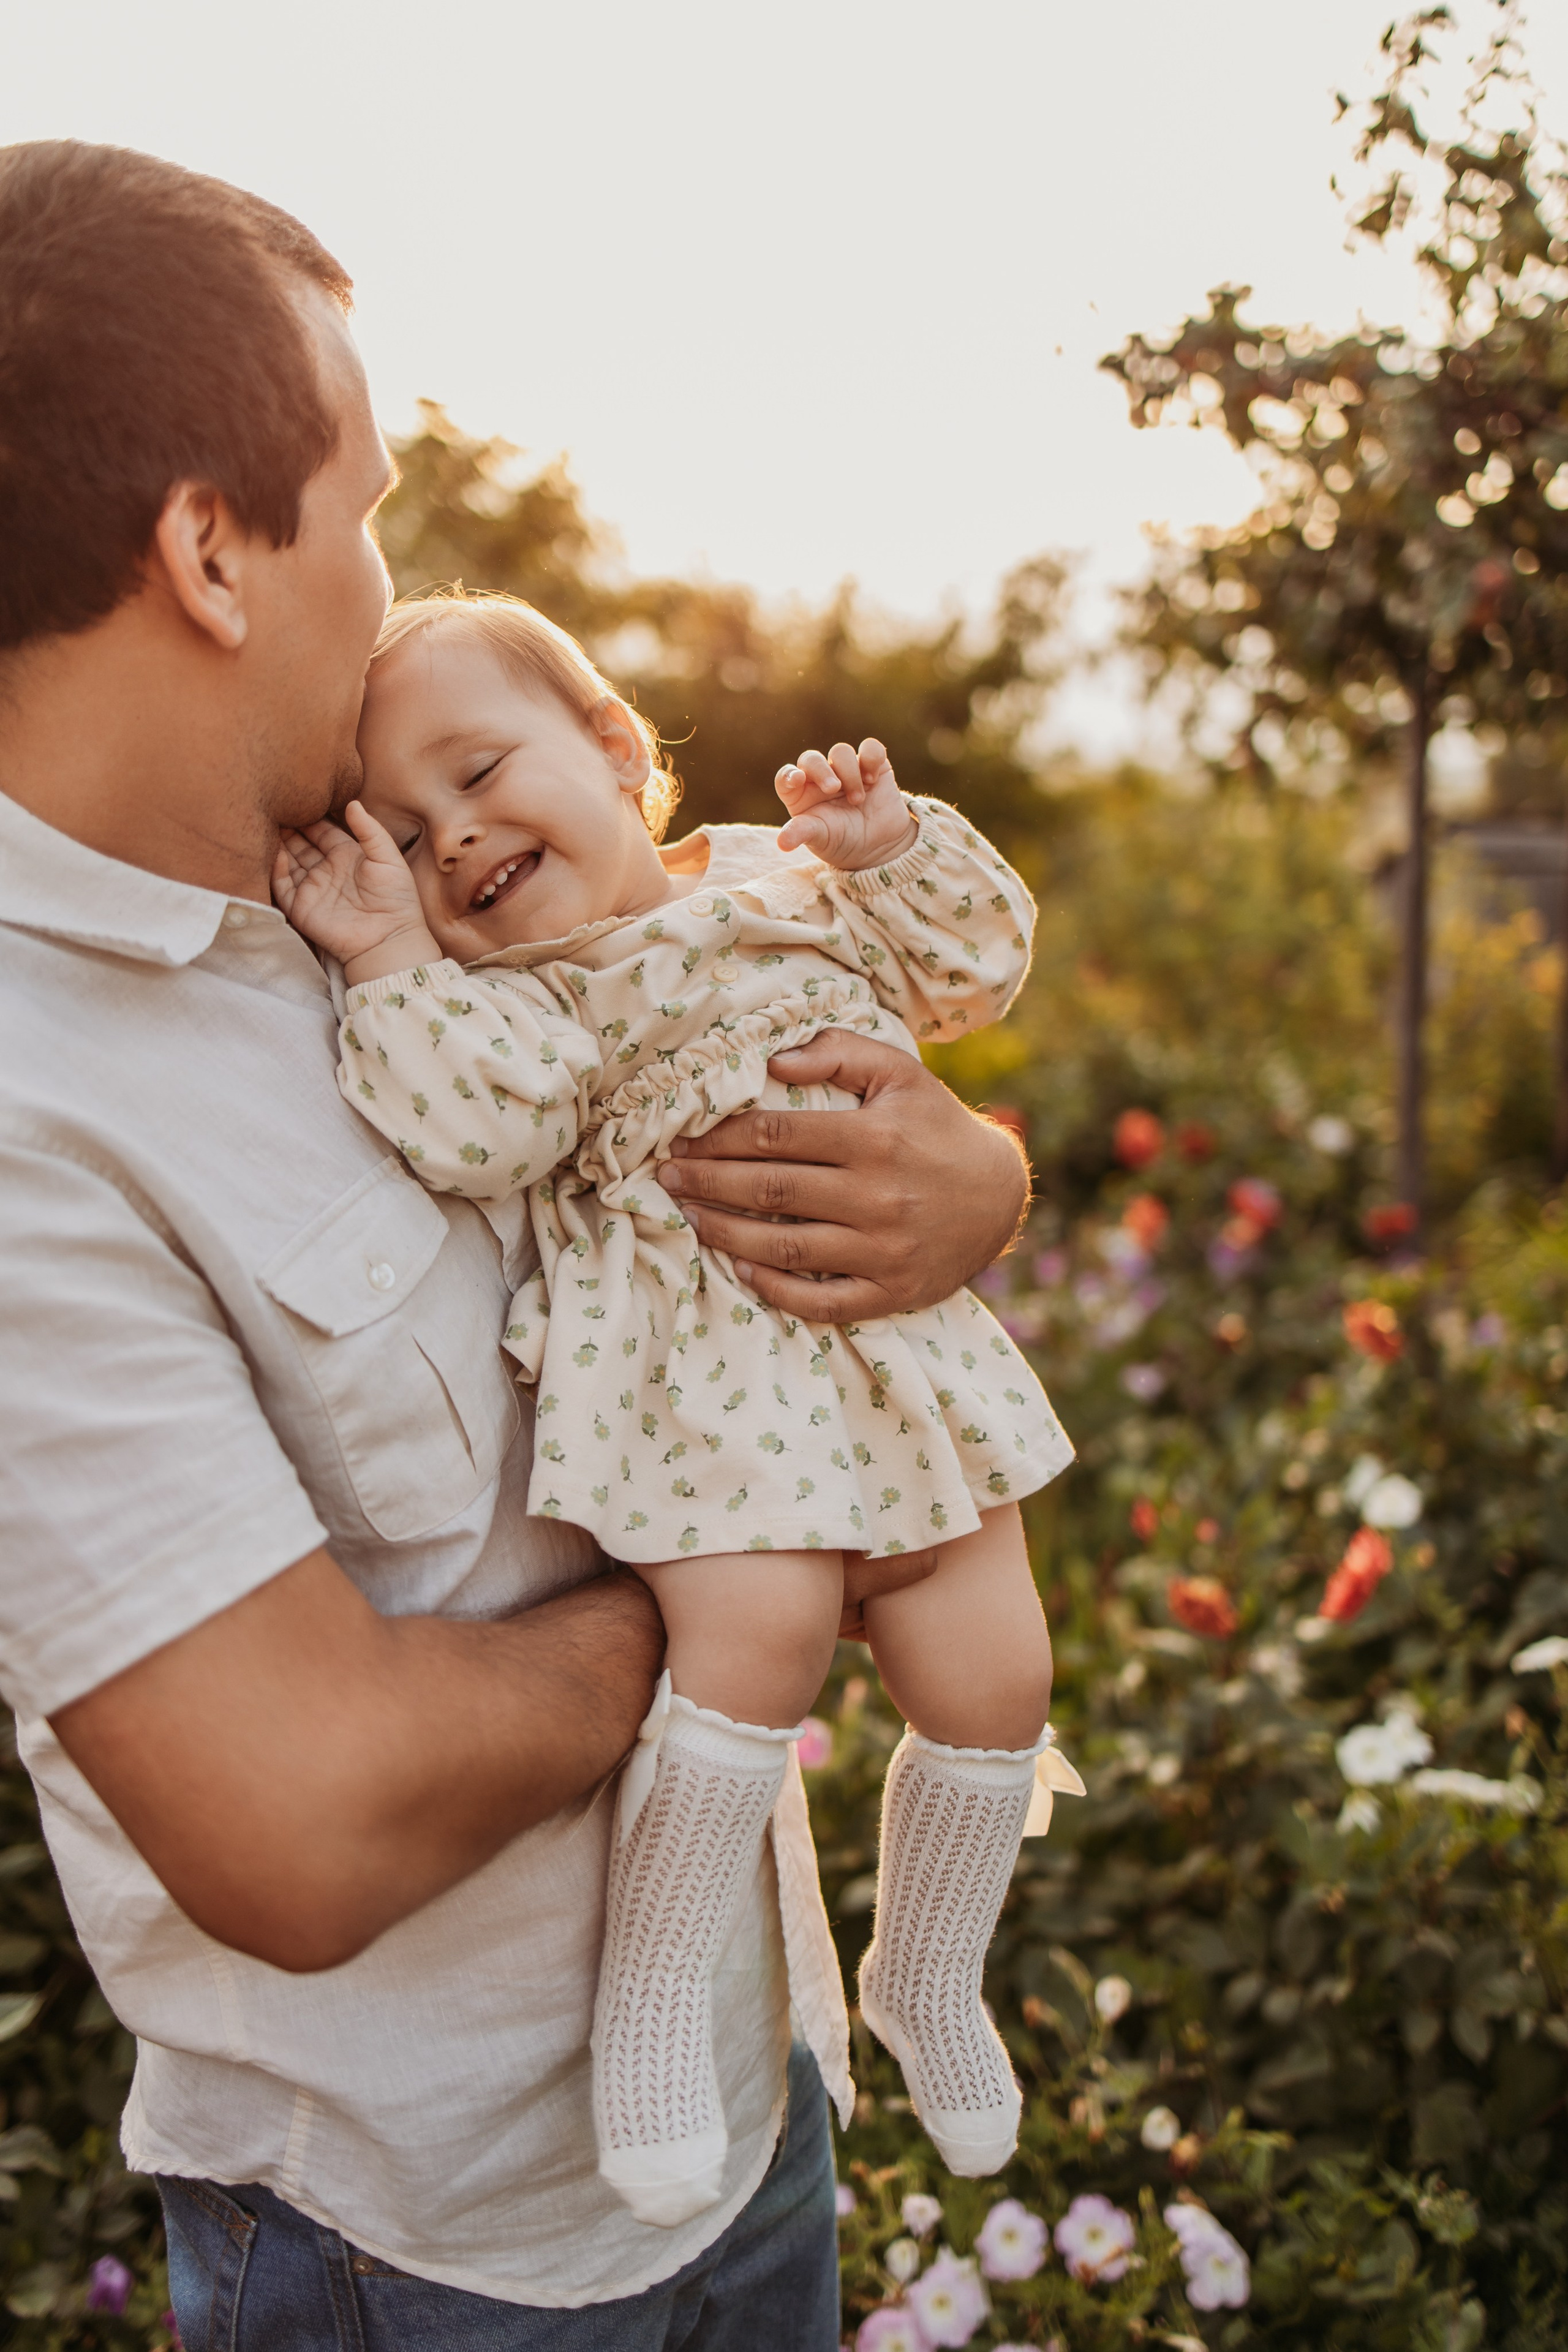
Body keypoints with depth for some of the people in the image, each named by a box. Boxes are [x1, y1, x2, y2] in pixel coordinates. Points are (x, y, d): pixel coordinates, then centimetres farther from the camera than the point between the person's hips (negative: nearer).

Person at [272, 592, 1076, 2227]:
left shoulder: (793, 892, 11)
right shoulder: (505, 991, -2)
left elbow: (975, 965, 16)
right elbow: (483, 1128, -20)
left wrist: (886, 844, 2)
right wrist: (393, 958, -21)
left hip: (895, 1351, 5)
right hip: (697, 1372, -4)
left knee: (989, 1670, 4)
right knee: (756, 1627, -27)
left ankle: (928, 1977, 29)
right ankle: (651, 1989, -6)